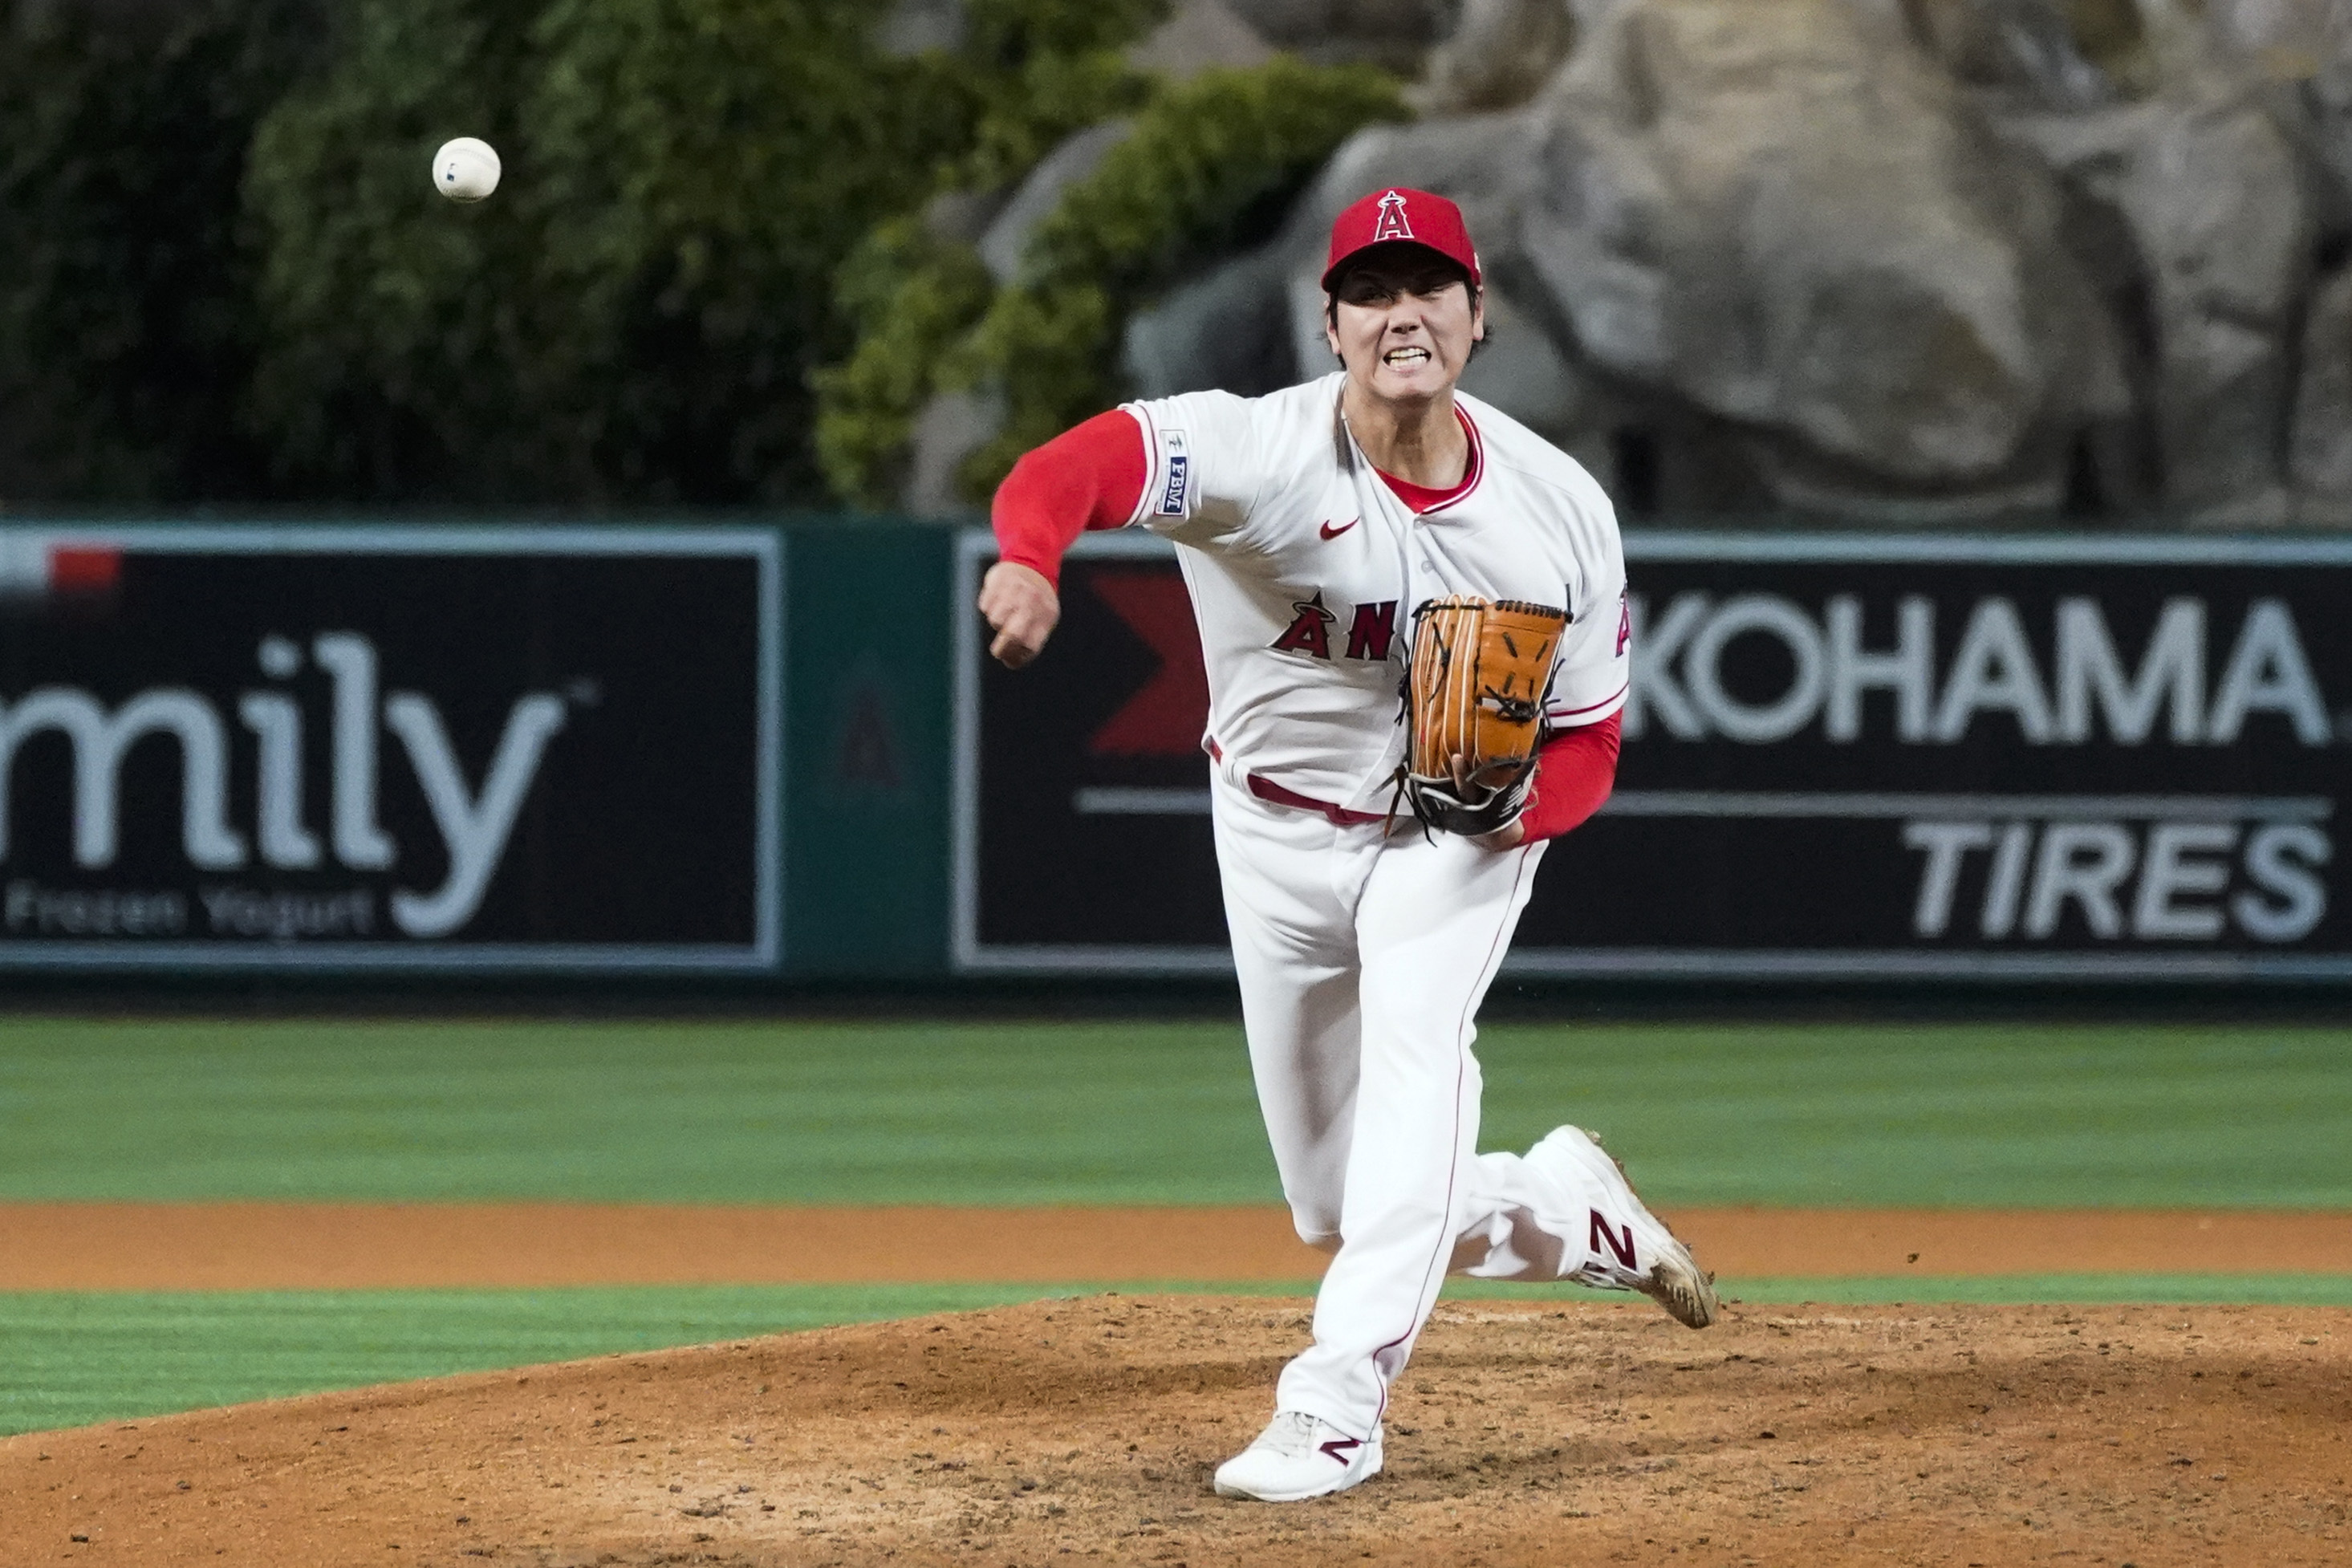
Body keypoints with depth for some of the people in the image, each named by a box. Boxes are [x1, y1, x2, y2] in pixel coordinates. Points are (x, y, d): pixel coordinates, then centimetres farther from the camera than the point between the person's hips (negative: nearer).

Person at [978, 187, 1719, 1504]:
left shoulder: (1561, 509, -14)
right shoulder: (1267, 455, -25)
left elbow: (1587, 748, -5)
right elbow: (1079, 465, -44)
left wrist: (1518, 803, -29)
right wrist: (1030, 558, -68)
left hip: (1455, 838, -1)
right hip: (1278, 834, 1)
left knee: (1418, 1047, -30)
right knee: (1344, 1215, 7)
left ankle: (1338, 1404, -33)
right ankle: (1567, 1211, 35)